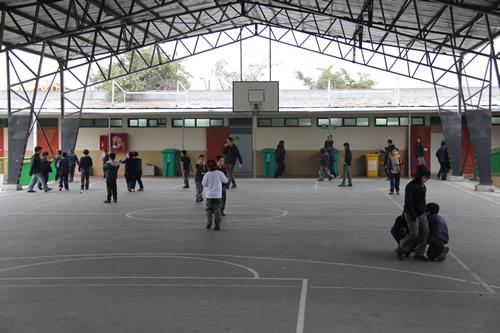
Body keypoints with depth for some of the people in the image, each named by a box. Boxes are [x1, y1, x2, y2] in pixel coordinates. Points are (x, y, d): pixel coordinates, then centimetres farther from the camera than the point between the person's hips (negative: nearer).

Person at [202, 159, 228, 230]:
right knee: (217, 210, 4)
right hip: (218, 195, 0)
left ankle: (209, 223, 7)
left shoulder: (207, 174, -8)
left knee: (209, 209, 14)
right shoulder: (220, 173, -7)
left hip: (209, 195, 0)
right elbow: (225, 181, 2)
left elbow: (204, 184, -2)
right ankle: (217, 225, 0)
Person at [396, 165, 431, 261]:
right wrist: (413, 216, -21)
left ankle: (419, 253, 14)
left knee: (425, 233, 4)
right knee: (414, 234, -10)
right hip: (412, 214, -8)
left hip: (422, 214, 8)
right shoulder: (411, 186, -18)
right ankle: (401, 250, 10)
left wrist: (424, 211, 17)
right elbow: (408, 203, -20)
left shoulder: (422, 186, 9)